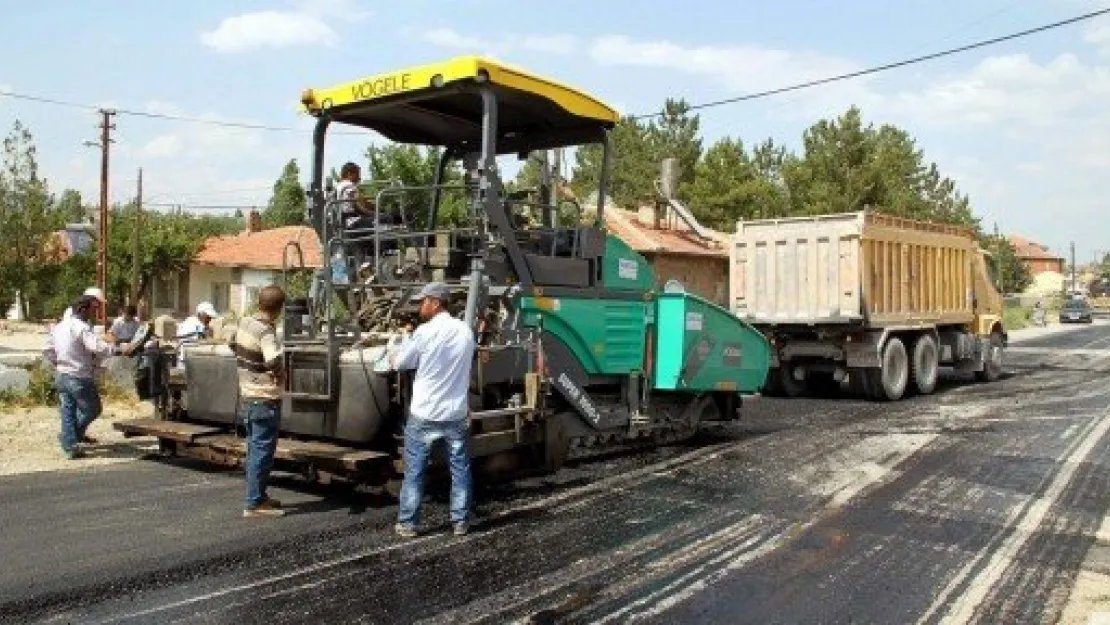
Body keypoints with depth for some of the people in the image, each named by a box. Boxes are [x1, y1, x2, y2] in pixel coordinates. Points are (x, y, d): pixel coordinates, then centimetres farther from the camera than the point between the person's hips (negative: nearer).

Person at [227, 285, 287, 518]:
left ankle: (259, 495, 29)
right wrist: (280, 375, -18)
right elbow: (273, 362, -37)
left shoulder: (243, 322, 3)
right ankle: (254, 504, 3)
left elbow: (232, 343, 24)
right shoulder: (266, 331, -22)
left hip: (247, 397, 9)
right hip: (265, 400, -9)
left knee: (255, 449, 18)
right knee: (263, 451, -1)